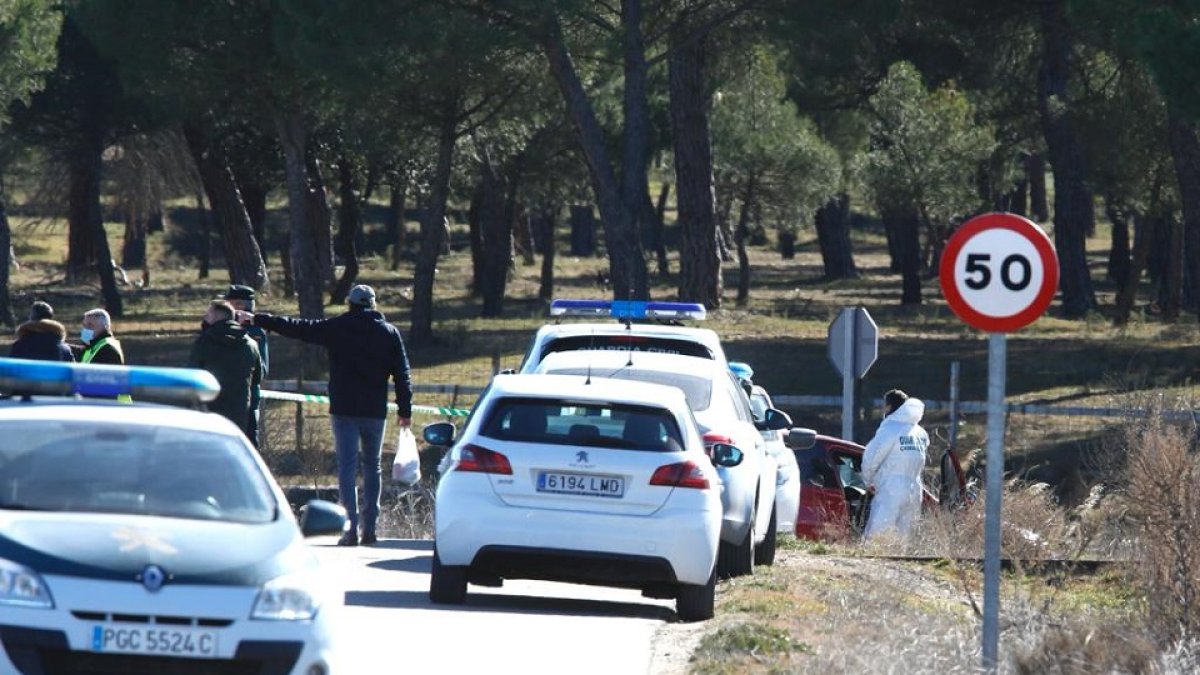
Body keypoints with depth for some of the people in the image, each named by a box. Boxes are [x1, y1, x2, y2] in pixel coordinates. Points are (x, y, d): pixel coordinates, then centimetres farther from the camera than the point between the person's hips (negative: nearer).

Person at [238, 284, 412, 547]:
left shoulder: (335, 328, -1)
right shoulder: (389, 333, 5)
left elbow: (296, 327, 3)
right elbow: (402, 374, 4)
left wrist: (257, 319, 10)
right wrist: (405, 410, 10)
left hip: (344, 409, -2)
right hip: (375, 411, 2)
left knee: (347, 466, -2)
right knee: (372, 466, 14)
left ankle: (352, 527, -12)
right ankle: (369, 527, 11)